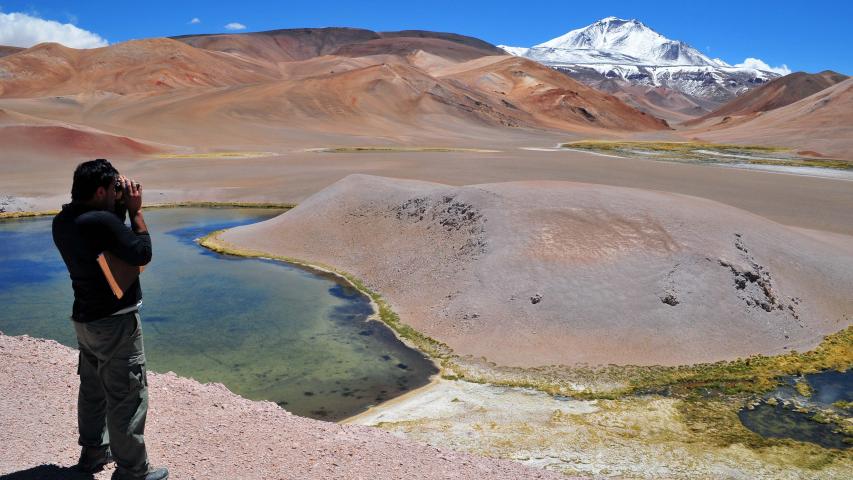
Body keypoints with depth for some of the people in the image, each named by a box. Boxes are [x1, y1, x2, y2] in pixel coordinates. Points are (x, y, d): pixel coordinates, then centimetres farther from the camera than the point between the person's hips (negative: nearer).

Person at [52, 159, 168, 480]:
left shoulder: (62, 221, 3)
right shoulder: (102, 221, -25)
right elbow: (142, 254, -19)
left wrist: (121, 208, 2)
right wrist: (135, 211, -12)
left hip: (85, 319, 10)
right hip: (116, 322, -9)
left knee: (93, 388, 22)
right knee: (128, 398, 0)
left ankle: (93, 452, 38)